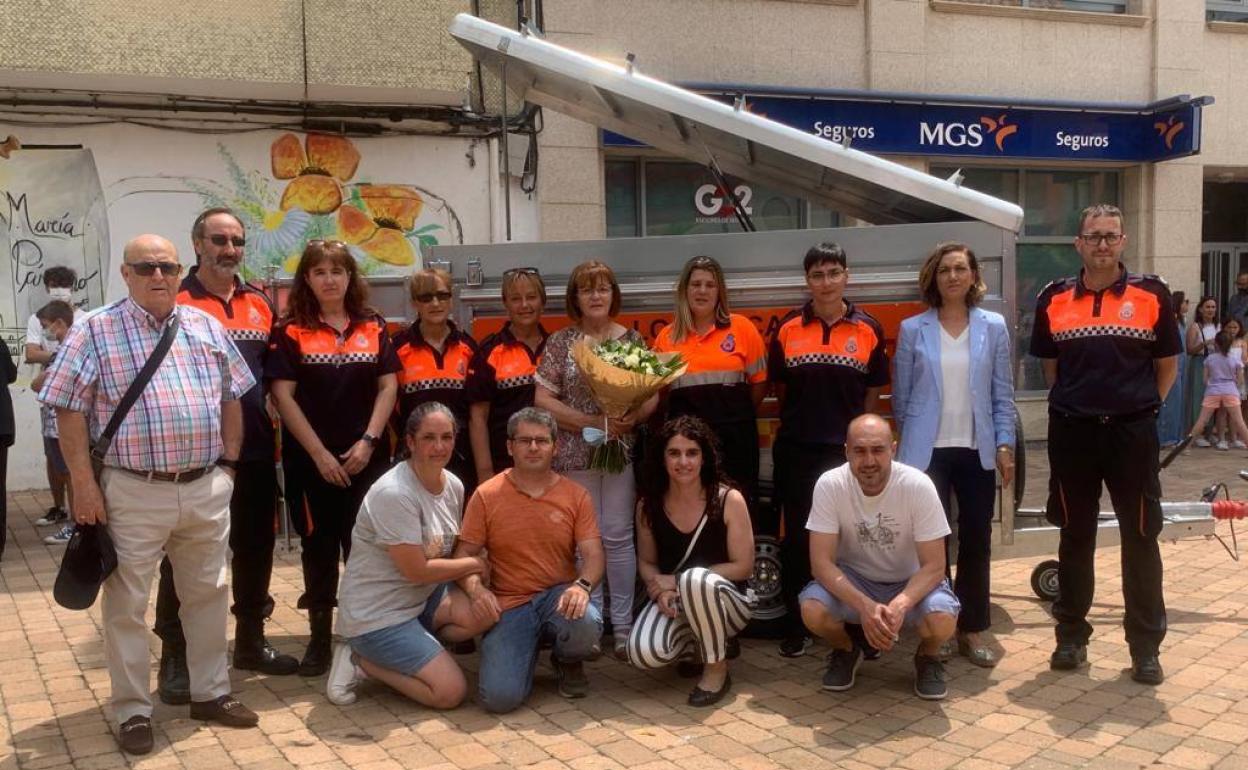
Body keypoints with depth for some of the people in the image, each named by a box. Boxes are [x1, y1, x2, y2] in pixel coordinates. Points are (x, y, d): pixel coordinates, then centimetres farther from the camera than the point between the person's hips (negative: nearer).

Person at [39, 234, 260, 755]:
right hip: (133, 493, -4)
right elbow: (70, 412, -6)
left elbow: (231, 398, 15)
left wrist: (229, 461, 10)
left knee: (208, 594, 14)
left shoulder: (207, 327, 8)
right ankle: (133, 710, 19)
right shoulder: (95, 331, -4)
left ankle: (210, 693, 29)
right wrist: (83, 483, -10)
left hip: (207, 489, 4)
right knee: (127, 604, 5)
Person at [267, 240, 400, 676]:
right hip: (311, 458, -1)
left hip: (367, 457, 2)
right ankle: (320, 638, 18)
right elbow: (282, 395, -6)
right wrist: (319, 453, -11)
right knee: (319, 547, 6)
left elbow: (388, 386, 4)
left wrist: (369, 440, -8)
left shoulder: (372, 327, 7)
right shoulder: (291, 331, 0)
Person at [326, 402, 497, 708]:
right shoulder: (394, 494, -24)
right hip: (375, 615, -8)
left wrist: (470, 577, -11)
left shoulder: (454, 485, 0)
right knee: (451, 692, -14)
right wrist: (475, 564, -11)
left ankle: (409, 651, 2)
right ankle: (361, 661, 3)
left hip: (423, 598, 8)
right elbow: (417, 570, -23)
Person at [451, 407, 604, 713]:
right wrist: (476, 589, -21)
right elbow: (463, 556, 1)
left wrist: (582, 585, -25)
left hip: (558, 596, 1)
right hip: (508, 606, -1)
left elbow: (593, 555, -3)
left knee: (586, 624, -36)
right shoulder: (486, 495, -1)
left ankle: (568, 662, 5)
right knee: (500, 697, -22)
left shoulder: (576, 495, 2)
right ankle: (528, 650, 16)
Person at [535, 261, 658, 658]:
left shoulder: (632, 339, 5)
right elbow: (543, 399, -4)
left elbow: (652, 395, 5)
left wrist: (633, 417, -16)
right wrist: (593, 422, -14)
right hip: (575, 453, 0)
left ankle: (622, 624, 11)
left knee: (618, 535, 2)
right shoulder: (560, 342, 2)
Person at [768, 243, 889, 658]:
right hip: (797, 451, 1)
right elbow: (779, 387, 9)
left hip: (849, 450, 0)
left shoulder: (868, 329, 1)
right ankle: (796, 625, 19)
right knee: (797, 538, 7)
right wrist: (801, 419, 6)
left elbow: (873, 391, 6)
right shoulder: (788, 329, 2)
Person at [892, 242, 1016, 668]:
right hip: (927, 452, -1)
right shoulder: (913, 329, 1)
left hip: (977, 451, 2)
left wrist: (1004, 444, -2)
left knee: (976, 541, 6)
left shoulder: (993, 327, 4)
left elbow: (1002, 394, 5)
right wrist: (913, 440, 8)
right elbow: (900, 396, 6)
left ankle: (972, 629, 18)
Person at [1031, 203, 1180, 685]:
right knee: (1075, 538, 11)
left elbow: (1167, 364, 7)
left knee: (1140, 539, 4)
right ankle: (1072, 635, 22)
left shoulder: (1151, 294, -1)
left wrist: (1142, 405, 3)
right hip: (1071, 432, 2)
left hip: (1132, 432, -1)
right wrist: (1075, 401, 8)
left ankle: (1146, 645, 16)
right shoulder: (1054, 300, 3)